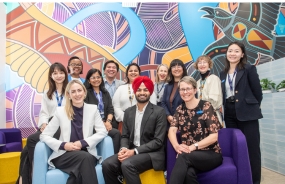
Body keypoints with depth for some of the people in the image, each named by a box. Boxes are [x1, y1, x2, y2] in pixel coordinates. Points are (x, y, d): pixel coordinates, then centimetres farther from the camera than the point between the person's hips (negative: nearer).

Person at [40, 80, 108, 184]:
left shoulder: (92, 109, 3)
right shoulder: (60, 111, 1)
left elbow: (102, 132, -2)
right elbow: (44, 136, 1)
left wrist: (83, 143, -13)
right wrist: (63, 145, -15)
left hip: (87, 154, 1)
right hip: (65, 155, -1)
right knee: (85, 157, -31)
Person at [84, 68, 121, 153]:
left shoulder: (105, 93, 19)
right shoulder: (86, 93, 3)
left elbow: (110, 109, 9)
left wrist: (108, 121, -10)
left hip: (106, 123, 4)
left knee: (117, 134, -28)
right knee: (116, 133, -27)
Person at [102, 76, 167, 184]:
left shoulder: (159, 112, -3)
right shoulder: (128, 112, 11)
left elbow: (158, 141, -9)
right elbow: (125, 136, 11)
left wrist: (135, 151, -18)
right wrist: (123, 149, -12)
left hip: (151, 153, -4)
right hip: (131, 152, 5)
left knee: (127, 165, -31)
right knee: (107, 164, -20)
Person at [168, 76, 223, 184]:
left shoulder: (206, 106, -5)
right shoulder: (180, 109, 10)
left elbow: (214, 136, -10)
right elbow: (172, 130, -3)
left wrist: (194, 146, -21)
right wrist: (176, 146, -24)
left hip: (210, 154, -2)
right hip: (190, 156, 3)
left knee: (183, 157, -33)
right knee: (188, 173, -33)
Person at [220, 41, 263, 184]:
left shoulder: (249, 69, -3)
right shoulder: (223, 74, 12)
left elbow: (258, 92, -3)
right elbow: (224, 94, 12)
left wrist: (251, 107, 3)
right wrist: (225, 108, 4)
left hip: (247, 114, -5)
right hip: (230, 115, 5)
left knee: (251, 148, 1)